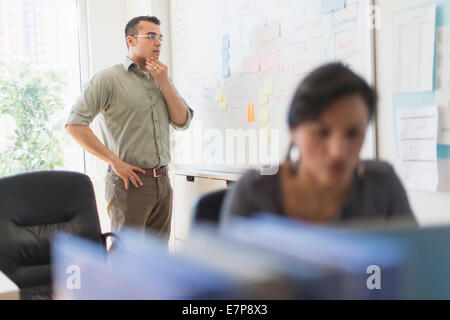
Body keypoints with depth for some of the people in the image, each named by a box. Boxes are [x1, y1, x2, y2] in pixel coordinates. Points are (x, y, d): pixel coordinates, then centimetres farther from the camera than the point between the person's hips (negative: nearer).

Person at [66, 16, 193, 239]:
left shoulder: (161, 80, 16)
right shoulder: (109, 79, -5)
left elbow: (183, 122, 8)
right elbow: (75, 124, -13)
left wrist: (164, 84, -4)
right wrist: (115, 161, -16)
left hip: (162, 181, 7)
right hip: (129, 182, -6)